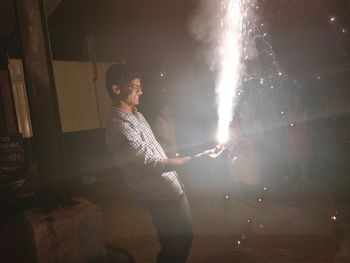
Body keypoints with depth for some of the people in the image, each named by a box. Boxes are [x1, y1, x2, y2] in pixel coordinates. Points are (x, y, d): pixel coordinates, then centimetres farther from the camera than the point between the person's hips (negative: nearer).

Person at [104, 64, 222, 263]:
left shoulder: (137, 115, 8)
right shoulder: (119, 128, -24)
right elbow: (154, 164, -25)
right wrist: (197, 158, -25)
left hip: (174, 187, 9)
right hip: (162, 196, -9)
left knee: (186, 237, 22)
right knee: (173, 247, 10)